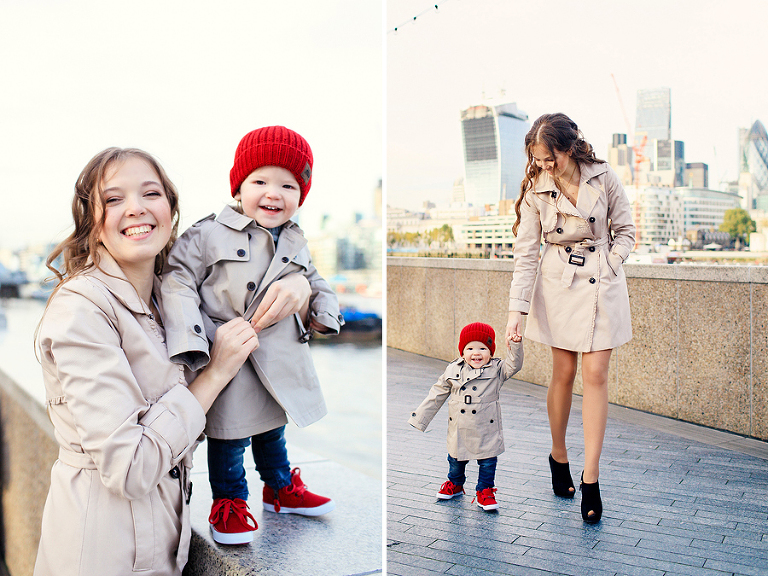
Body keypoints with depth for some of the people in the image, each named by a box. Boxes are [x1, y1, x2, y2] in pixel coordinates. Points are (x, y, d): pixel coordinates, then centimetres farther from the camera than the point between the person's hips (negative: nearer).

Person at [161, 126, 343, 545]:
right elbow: (179, 278, -14)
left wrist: (325, 310, 7)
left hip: (281, 358, 6)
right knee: (230, 434, 6)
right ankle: (228, 503, 27)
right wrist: (189, 334, -21)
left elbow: (313, 281, 23)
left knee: (272, 429, 24)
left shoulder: (296, 243, 6)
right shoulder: (211, 234, -13)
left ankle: (281, 489, 44)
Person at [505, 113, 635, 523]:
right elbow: (526, 253, -6)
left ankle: (590, 478, 0)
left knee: (595, 374, -6)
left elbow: (625, 231, 5)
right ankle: (558, 455, 27)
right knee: (563, 371, 5)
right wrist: (516, 309, -12)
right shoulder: (536, 191, -6)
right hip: (558, 285, 1)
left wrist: (607, 268, -8)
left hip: (602, 284, 0)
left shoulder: (604, 179, -7)